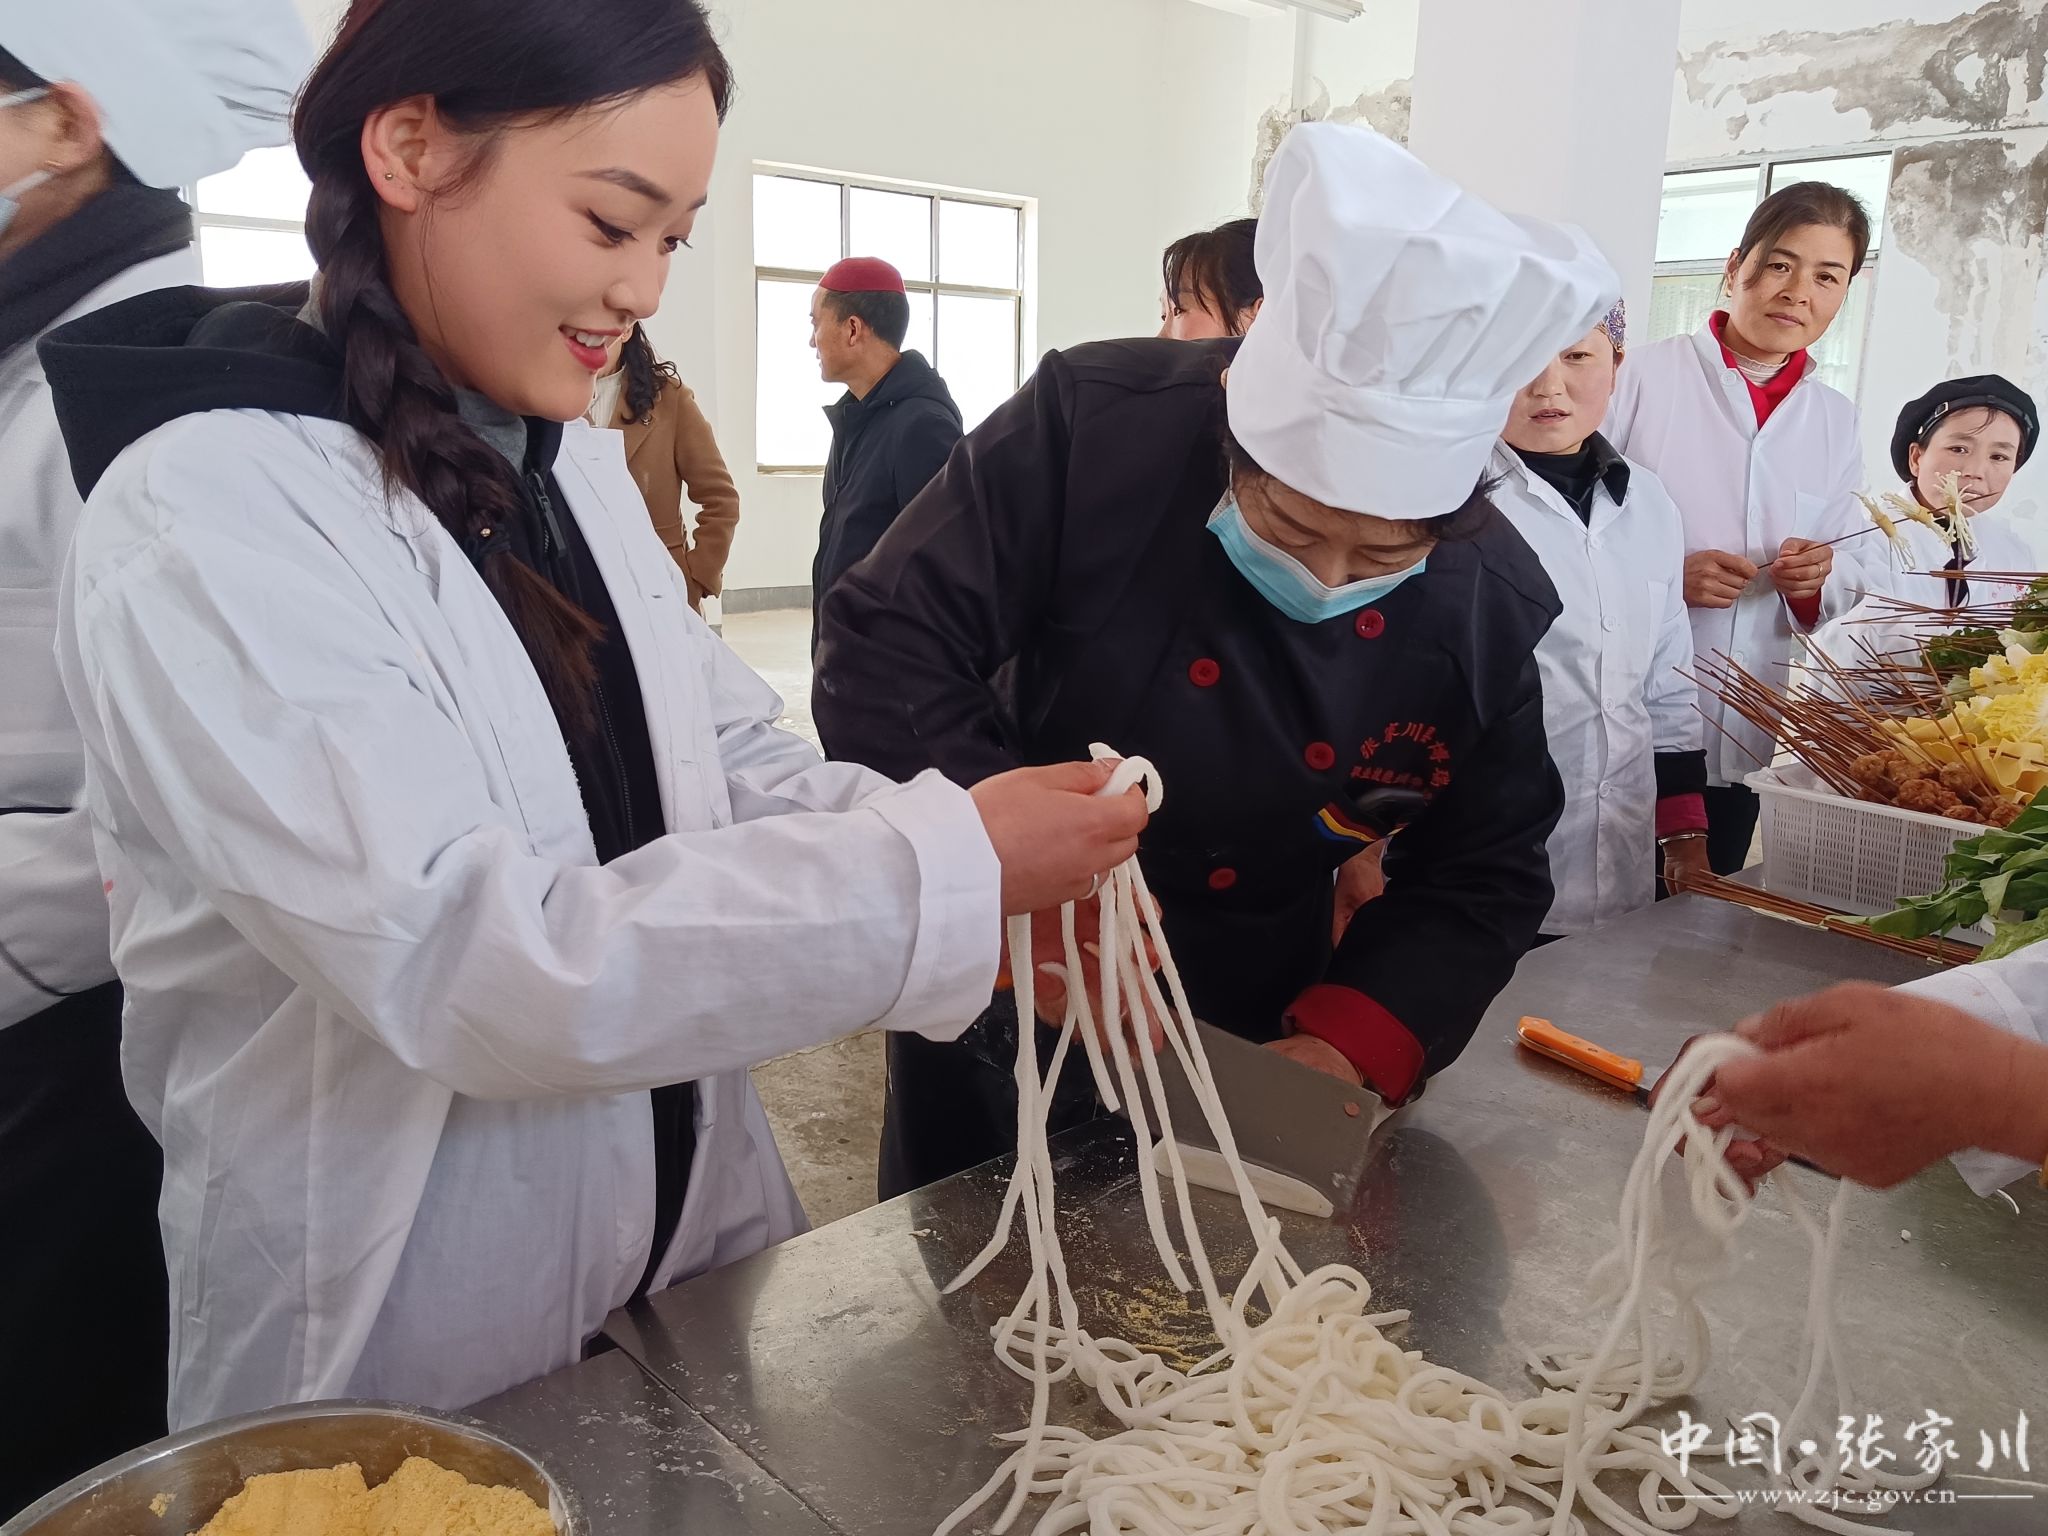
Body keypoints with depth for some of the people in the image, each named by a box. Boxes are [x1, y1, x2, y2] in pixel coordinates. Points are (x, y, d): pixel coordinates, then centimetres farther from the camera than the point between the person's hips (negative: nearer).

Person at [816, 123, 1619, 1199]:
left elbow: (1483, 877, -5)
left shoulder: (1494, 612, -16)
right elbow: (881, 659, -24)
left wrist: (1353, 1042, -20)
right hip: (997, 1016, -1)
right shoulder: (1093, 424, -25)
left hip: (1249, 1055, 2)